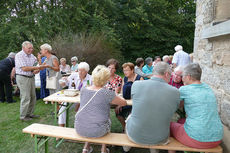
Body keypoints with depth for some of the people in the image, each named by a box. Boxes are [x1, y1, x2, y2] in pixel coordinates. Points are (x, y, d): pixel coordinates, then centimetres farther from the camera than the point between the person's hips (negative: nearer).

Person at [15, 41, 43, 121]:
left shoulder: (32, 56, 11)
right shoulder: (19, 55, -11)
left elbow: (36, 65, 15)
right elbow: (24, 68, -19)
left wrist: (36, 71, -8)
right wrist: (37, 67, -18)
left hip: (31, 77, 8)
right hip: (23, 78, -7)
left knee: (33, 97, 11)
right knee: (26, 98, -5)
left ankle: (30, 113, 25)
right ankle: (23, 116, 9)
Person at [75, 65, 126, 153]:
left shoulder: (83, 90, -1)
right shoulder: (107, 93, -17)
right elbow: (124, 103, -4)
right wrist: (115, 96, 14)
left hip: (79, 129, 4)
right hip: (97, 131, -4)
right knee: (107, 121, 27)